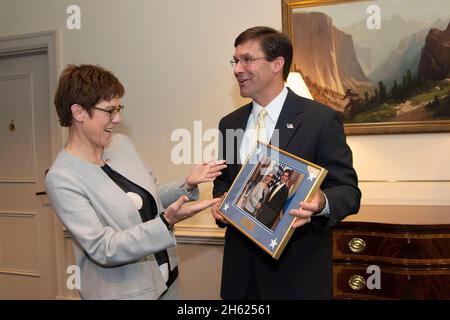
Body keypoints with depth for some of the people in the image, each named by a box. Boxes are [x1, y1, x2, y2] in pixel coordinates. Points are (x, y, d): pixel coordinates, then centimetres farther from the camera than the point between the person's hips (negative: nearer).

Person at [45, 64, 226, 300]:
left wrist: (188, 185, -6)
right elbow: (102, 249, -23)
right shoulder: (62, 178, -19)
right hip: (121, 291, -6)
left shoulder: (122, 143, -1)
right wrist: (166, 223, -32)